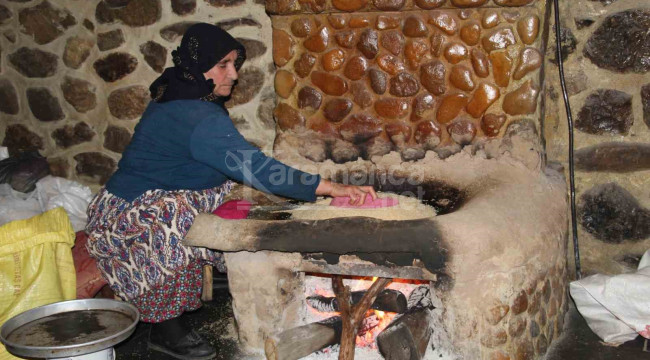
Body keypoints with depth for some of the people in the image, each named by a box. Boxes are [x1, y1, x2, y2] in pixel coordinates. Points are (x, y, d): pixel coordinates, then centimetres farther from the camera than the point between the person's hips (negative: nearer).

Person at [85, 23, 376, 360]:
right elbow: (253, 166, -34)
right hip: (130, 216, -10)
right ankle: (166, 329, -17)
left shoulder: (175, 100, 6)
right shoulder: (197, 117, -26)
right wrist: (329, 187, -34)